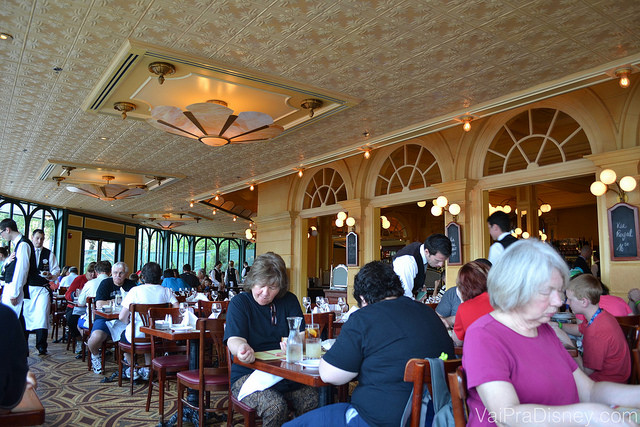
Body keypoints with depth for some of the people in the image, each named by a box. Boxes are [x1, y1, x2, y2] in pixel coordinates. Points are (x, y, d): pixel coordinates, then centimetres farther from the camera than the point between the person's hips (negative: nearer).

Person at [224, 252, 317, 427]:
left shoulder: (289, 301, 8)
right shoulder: (239, 303, 0)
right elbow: (234, 339, -13)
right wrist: (242, 348, -39)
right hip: (248, 373, -3)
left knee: (312, 399, -22)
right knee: (275, 406, -29)